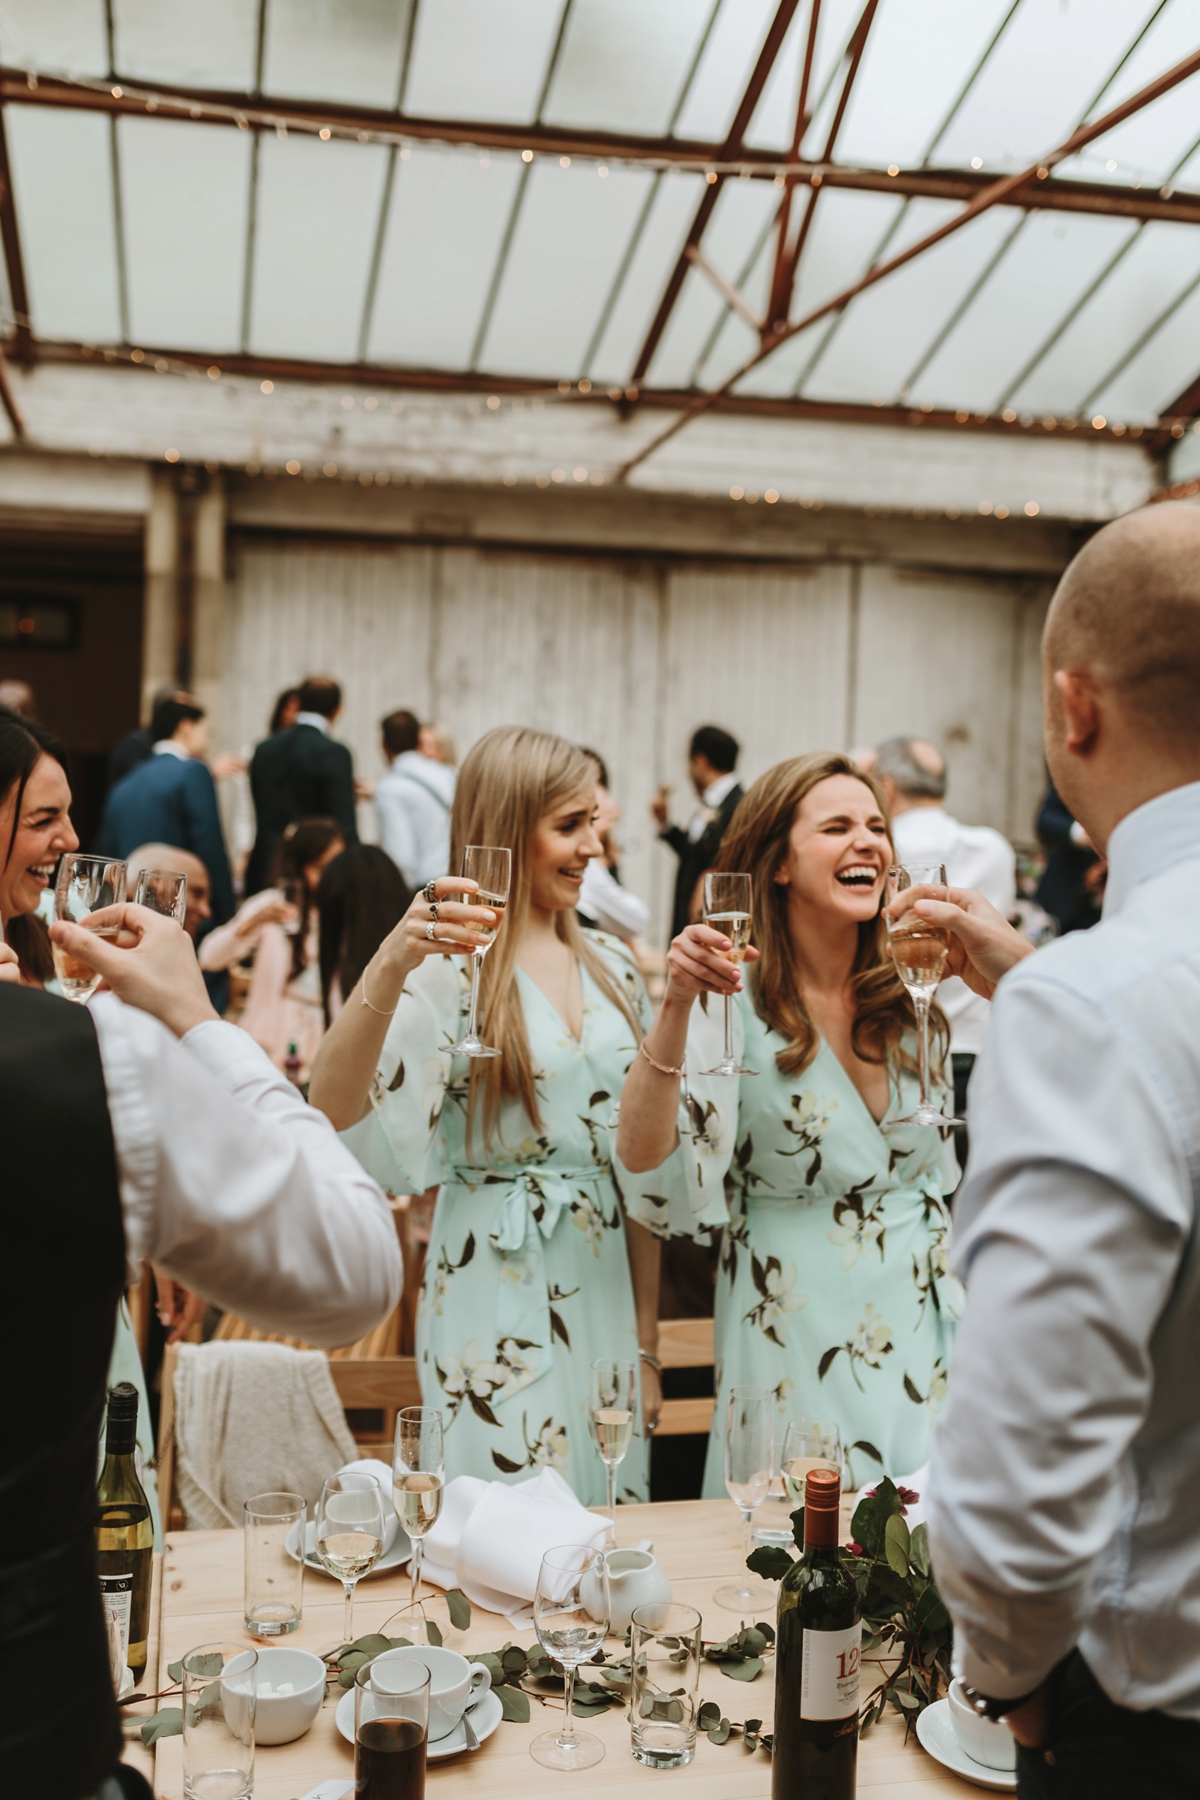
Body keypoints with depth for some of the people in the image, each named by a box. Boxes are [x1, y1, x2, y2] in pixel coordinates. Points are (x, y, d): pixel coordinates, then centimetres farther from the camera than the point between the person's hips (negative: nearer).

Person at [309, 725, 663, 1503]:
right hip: (494, 1302, -5)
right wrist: (392, 962, -38)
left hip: (604, 1293, 5)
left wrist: (647, 1338, 10)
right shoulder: (448, 962, -10)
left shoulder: (613, 966, 7)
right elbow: (332, 1108, -26)